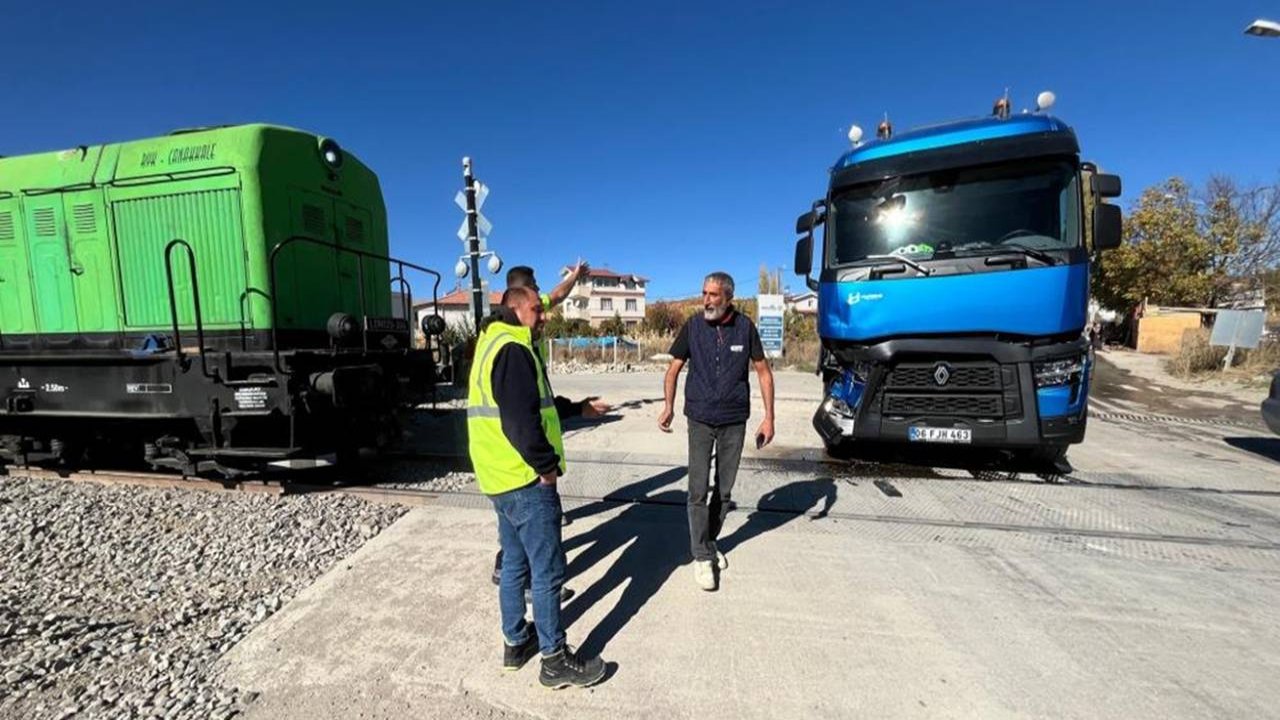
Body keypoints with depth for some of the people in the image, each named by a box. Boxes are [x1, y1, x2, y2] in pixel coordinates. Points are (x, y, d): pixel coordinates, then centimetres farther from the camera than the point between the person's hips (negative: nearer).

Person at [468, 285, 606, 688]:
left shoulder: (494, 343, 16)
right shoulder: (512, 350, -17)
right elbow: (521, 420, -25)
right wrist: (547, 465, -15)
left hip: (503, 476, 10)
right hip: (525, 479, -10)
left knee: (516, 564, 20)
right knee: (547, 570, 2)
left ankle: (516, 642, 34)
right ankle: (555, 659, 16)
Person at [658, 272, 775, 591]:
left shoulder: (744, 327, -5)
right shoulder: (693, 326, -5)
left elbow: (763, 372, 1)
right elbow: (674, 368, 2)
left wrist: (769, 417, -4)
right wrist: (669, 406, -12)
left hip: (734, 421, 1)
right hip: (700, 421, -1)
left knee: (725, 490, 13)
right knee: (698, 490, -1)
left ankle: (710, 542, 33)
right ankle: (701, 556, 15)